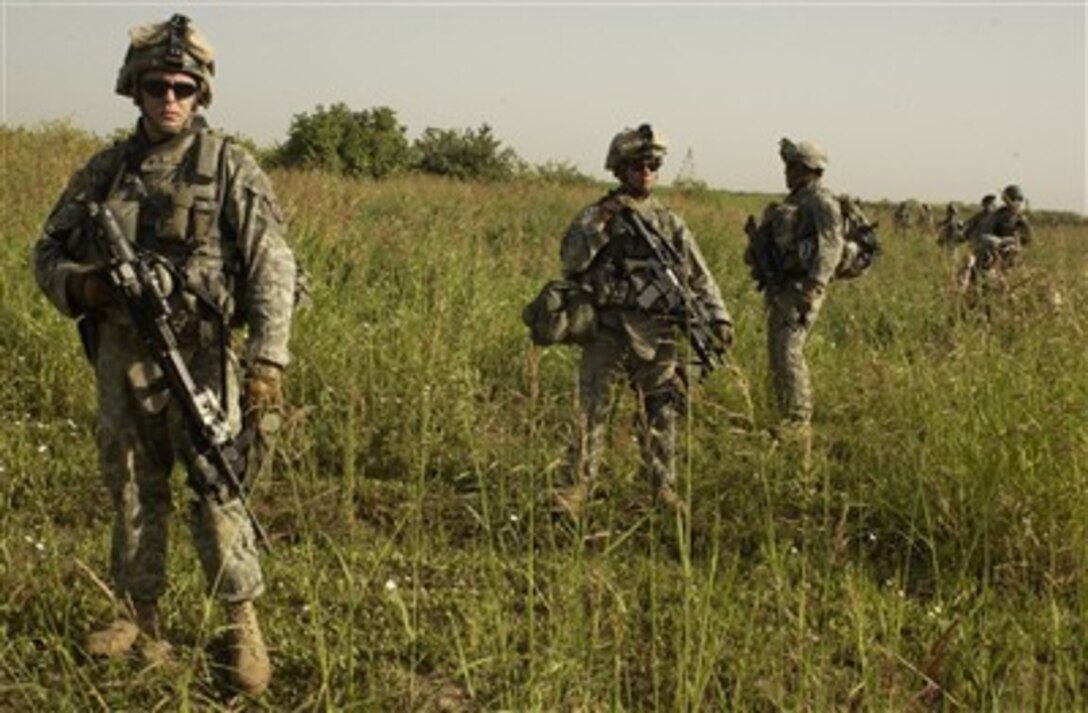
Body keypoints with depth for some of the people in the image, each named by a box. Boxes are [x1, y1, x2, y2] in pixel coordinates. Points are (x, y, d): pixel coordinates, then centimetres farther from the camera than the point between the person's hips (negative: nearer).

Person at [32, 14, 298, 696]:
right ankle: (143, 620, 26)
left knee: (217, 493, -6)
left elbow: (271, 268, -9)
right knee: (134, 491, 13)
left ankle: (246, 630, 5)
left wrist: (268, 359, -18)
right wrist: (79, 283, -7)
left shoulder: (230, 166, -3)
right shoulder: (105, 170, 10)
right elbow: (48, 250, 17)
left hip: (198, 357, -5)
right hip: (120, 357, 5)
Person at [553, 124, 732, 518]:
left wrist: (718, 317, 1)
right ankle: (579, 486, -2)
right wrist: (600, 223, -18)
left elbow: (699, 275, 11)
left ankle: (665, 487, 18)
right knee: (592, 409, -6)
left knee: (661, 413, 8)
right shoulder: (595, 216, 4)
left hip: (657, 333, 3)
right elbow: (570, 261, -9)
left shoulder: (670, 222, 11)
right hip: (607, 330, -2)